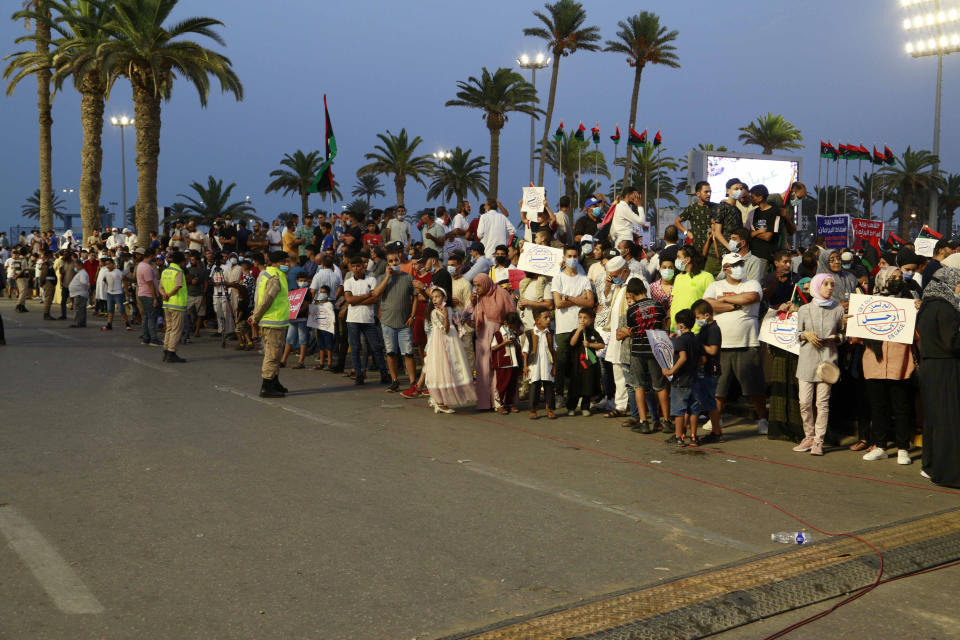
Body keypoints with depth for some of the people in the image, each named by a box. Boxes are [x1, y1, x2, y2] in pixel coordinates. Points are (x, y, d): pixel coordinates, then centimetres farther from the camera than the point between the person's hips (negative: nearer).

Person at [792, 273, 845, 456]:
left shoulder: (838, 310, 5)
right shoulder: (804, 309, 6)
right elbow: (797, 334, 14)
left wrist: (836, 337, -5)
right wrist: (806, 335, -7)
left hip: (828, 359, -1)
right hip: (807, 359, 1)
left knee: (823, 402, -2)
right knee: (805, 402, -1)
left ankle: (819, 441, 6)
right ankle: (809, 437, 15)